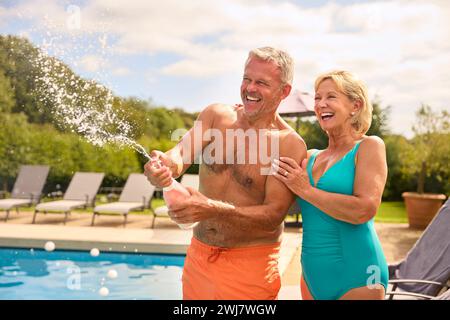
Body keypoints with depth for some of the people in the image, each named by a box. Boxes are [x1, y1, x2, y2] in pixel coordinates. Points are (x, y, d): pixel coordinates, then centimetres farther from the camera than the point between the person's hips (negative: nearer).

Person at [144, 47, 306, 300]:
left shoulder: (290, 145, -13)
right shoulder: (216, 115, 1)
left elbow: (273, 216, -18)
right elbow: (182, 152, -12)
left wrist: (215, 210, -32)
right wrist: (166, 166, -36)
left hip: (250, 265, -4)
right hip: (198, 256, 4)